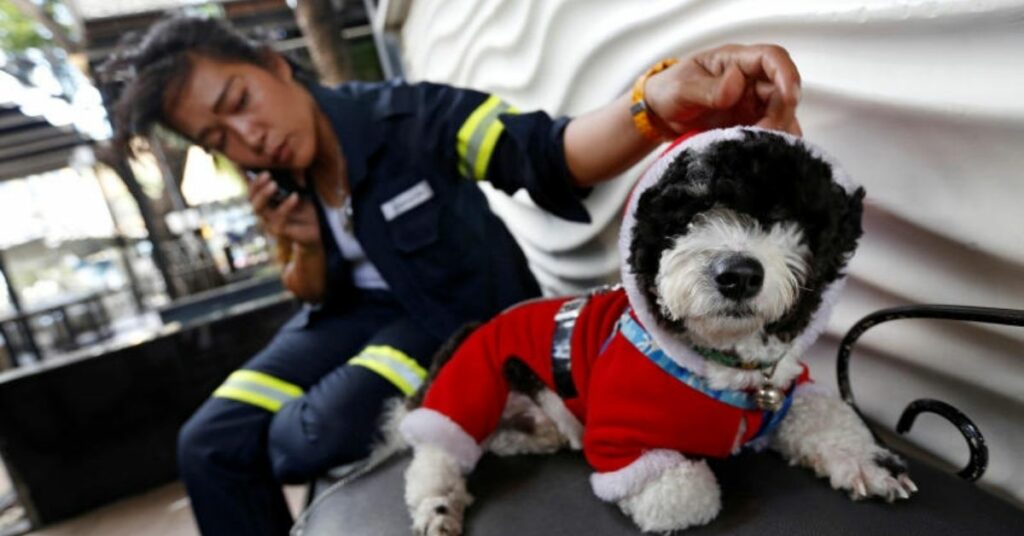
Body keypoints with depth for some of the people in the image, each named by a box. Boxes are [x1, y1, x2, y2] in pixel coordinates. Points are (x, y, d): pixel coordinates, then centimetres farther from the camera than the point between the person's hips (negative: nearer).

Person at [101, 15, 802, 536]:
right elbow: (317, 299, 5)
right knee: (210, 446, -4)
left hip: (464, 311, -5)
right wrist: (305, 248, -18)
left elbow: (551, 154, -38)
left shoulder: (406, 116, -23)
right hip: (360, 310, 6)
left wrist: (660, 101, -59)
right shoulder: (278, 185, -5)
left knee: (309, 439, -26)